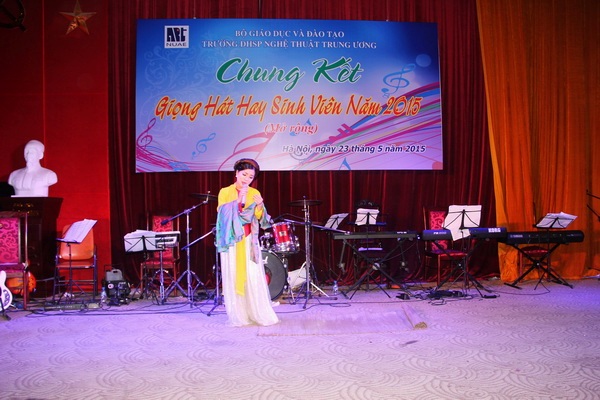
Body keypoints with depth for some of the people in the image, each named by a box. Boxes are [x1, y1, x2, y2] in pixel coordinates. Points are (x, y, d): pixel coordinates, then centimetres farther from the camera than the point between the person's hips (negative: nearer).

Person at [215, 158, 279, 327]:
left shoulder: (254, 193, 8)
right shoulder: (225, 192, 2)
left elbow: (260, 219, 3)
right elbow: (225, 215, -10)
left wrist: (259, 205, -16)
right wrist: (240, 200, -19)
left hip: (249, 242, 1)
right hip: (232, 241, -1)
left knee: (254, 278, -5)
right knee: (234, 277, -1)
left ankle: (260, 314, 1)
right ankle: (238, 316, 5)